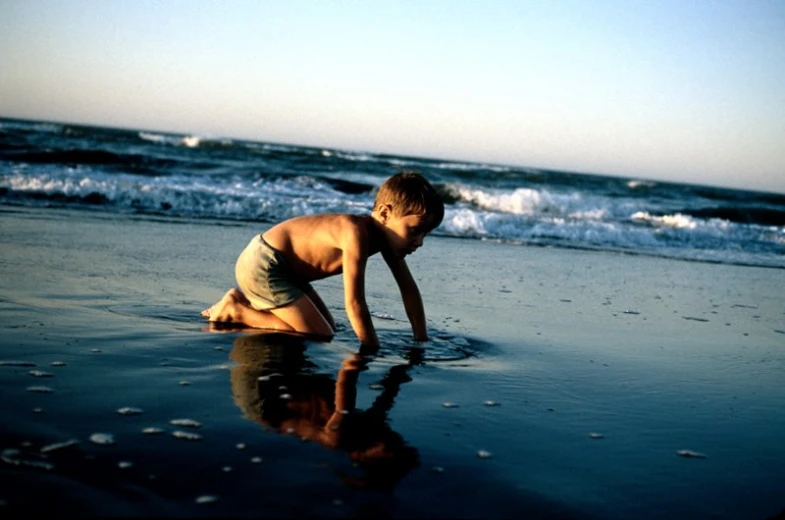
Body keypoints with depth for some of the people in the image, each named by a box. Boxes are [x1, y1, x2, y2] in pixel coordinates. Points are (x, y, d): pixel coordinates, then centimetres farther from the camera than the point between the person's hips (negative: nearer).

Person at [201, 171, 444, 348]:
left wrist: (422, 341, 1)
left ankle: (246, 302, 16)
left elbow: (409, 289, 6)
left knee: (327, 327, 15)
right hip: (262, 264, -10)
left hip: (282, 267, 10)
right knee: (319, 336, -12)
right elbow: (354, 303, -30)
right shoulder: (356, 233, -29)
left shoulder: (386, 237, -1)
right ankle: (236, 310, -4)